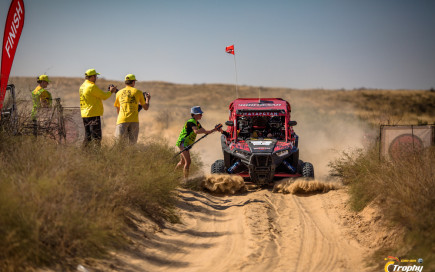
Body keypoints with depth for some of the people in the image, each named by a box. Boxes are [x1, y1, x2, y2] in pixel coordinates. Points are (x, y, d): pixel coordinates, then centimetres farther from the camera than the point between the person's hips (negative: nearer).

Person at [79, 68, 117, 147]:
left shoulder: (82, 86, 14)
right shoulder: (92, 86, -15)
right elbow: (104, 96, -10)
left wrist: (108, 91, 13)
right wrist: (111, 91, 8)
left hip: (85, 115, 9)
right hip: (93, 115, -9)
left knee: (88, 137, 12)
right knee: (96, 137, -7)